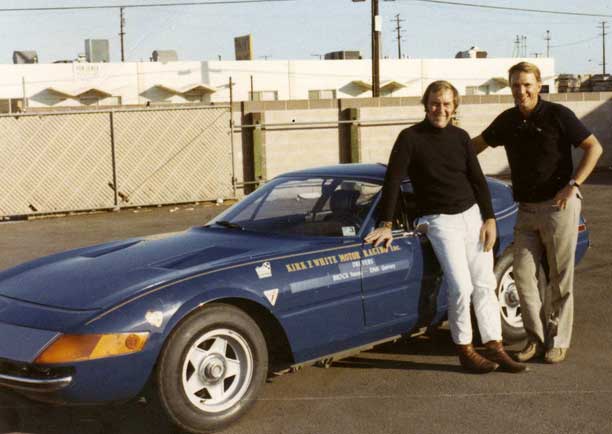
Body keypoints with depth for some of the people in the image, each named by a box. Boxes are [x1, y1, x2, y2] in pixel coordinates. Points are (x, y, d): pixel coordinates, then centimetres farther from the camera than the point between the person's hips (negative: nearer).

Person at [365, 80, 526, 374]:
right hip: (440, 220, -5)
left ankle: (494, 348, 12)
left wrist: (489, 218, 3)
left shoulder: (460, 137, 7)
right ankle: (465, 351, 3)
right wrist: (385, 225, -17)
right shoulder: (410, 138, -7)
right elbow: (392, 181, -11)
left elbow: (478, 180, 10)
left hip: (472, 214, 5)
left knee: (485, 284, 5)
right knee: (461, 287, -12)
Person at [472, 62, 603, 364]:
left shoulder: (558, 115, -9)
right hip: (526, 210, 5)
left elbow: (593, 147, -7)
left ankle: (558, 341, 15)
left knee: (560, 278, 3)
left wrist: (573, 186, -16)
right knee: (523, 274, 3)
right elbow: (478, 144, 20)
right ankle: (536, 338, 15)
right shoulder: (507, 121, 5)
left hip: (559, 206, -5)